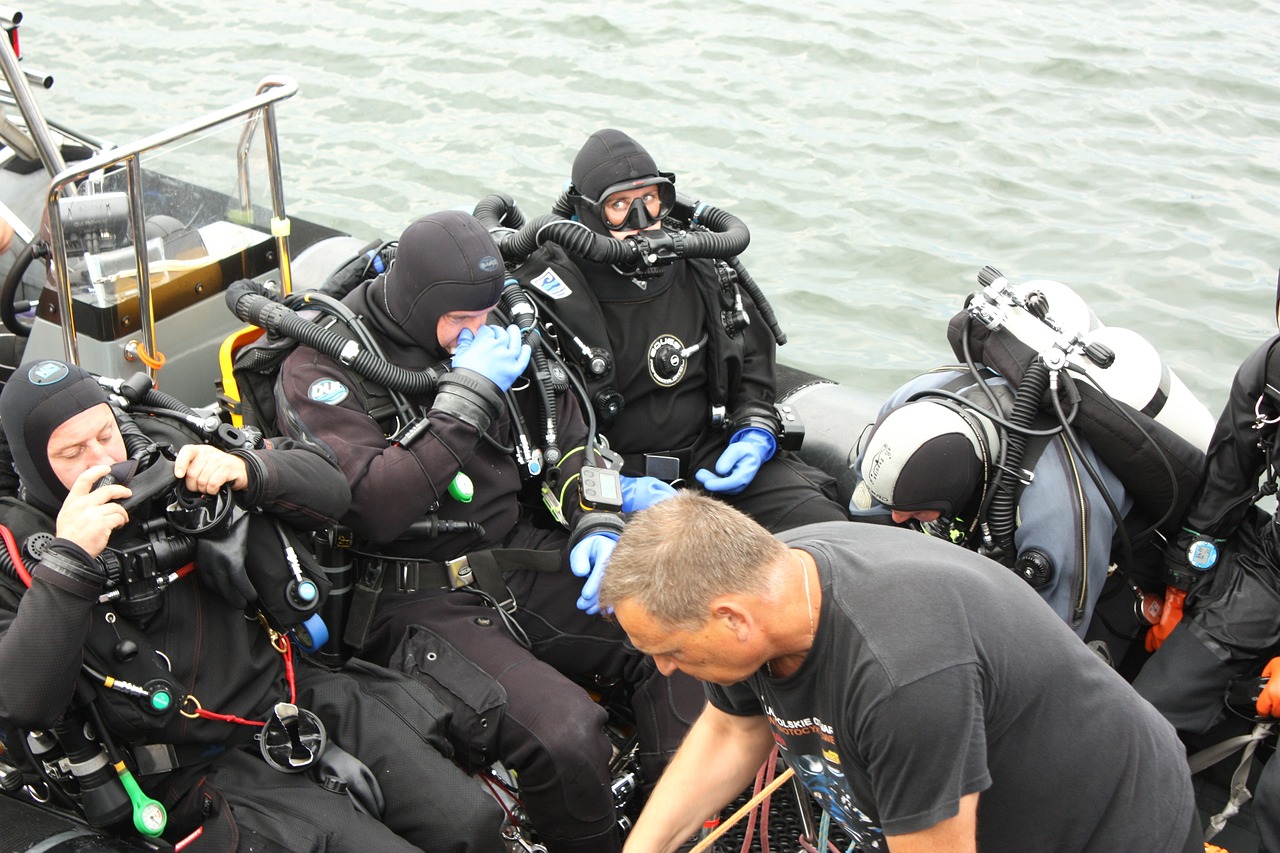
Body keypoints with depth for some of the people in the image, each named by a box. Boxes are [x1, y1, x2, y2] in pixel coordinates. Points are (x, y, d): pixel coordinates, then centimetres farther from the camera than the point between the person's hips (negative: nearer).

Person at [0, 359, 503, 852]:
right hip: (205, 771, -4)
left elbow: (329, 492, 6)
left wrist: (246, 471, -15)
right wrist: (69, 559, -25)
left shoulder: (173, 471, 7)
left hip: (301, 699, 5)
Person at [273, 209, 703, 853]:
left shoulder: (496, 339, 8)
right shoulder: (322, 370, -9)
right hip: (419, 600, -6)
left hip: (520, 560, 6)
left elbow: (569, 442, 17)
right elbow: (373, 508, -23)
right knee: (564, 737, -29)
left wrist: (597, 526, -2)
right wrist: (467, 396, -21)